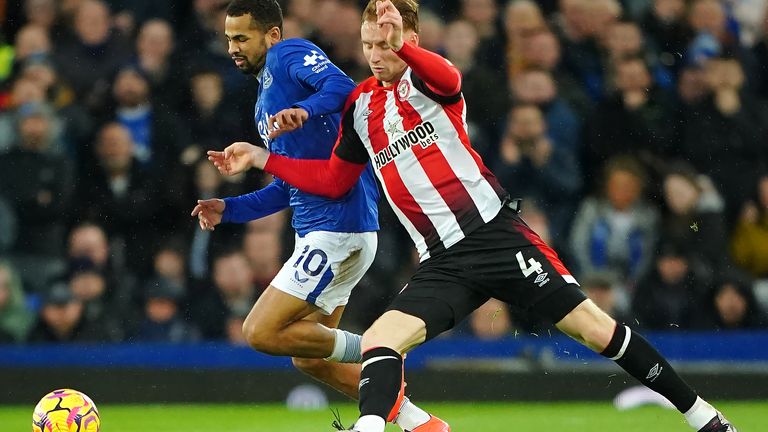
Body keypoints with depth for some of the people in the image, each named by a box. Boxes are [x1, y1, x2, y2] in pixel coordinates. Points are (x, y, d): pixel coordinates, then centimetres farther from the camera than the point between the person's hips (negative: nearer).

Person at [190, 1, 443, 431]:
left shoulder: (290, 54, -4)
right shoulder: (267, 95, 24)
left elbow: (343, 87, -25)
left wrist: (304, 111, -43)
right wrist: (228, 209, 17)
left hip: (339, 228, -11)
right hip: (316, 230, 11)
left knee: (262, 333, -12)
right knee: (309, 358, 13)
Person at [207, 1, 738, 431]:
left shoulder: (425, 74, -2)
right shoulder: (360, 105, 14)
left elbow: (448, 79, -29)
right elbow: (335, 180, 27)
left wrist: (402, 46, -50)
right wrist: (262, 158, 17)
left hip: (497, 232, -5)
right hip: (444, 262, 5)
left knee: (590, 324, -6)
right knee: (379, 342, -19)